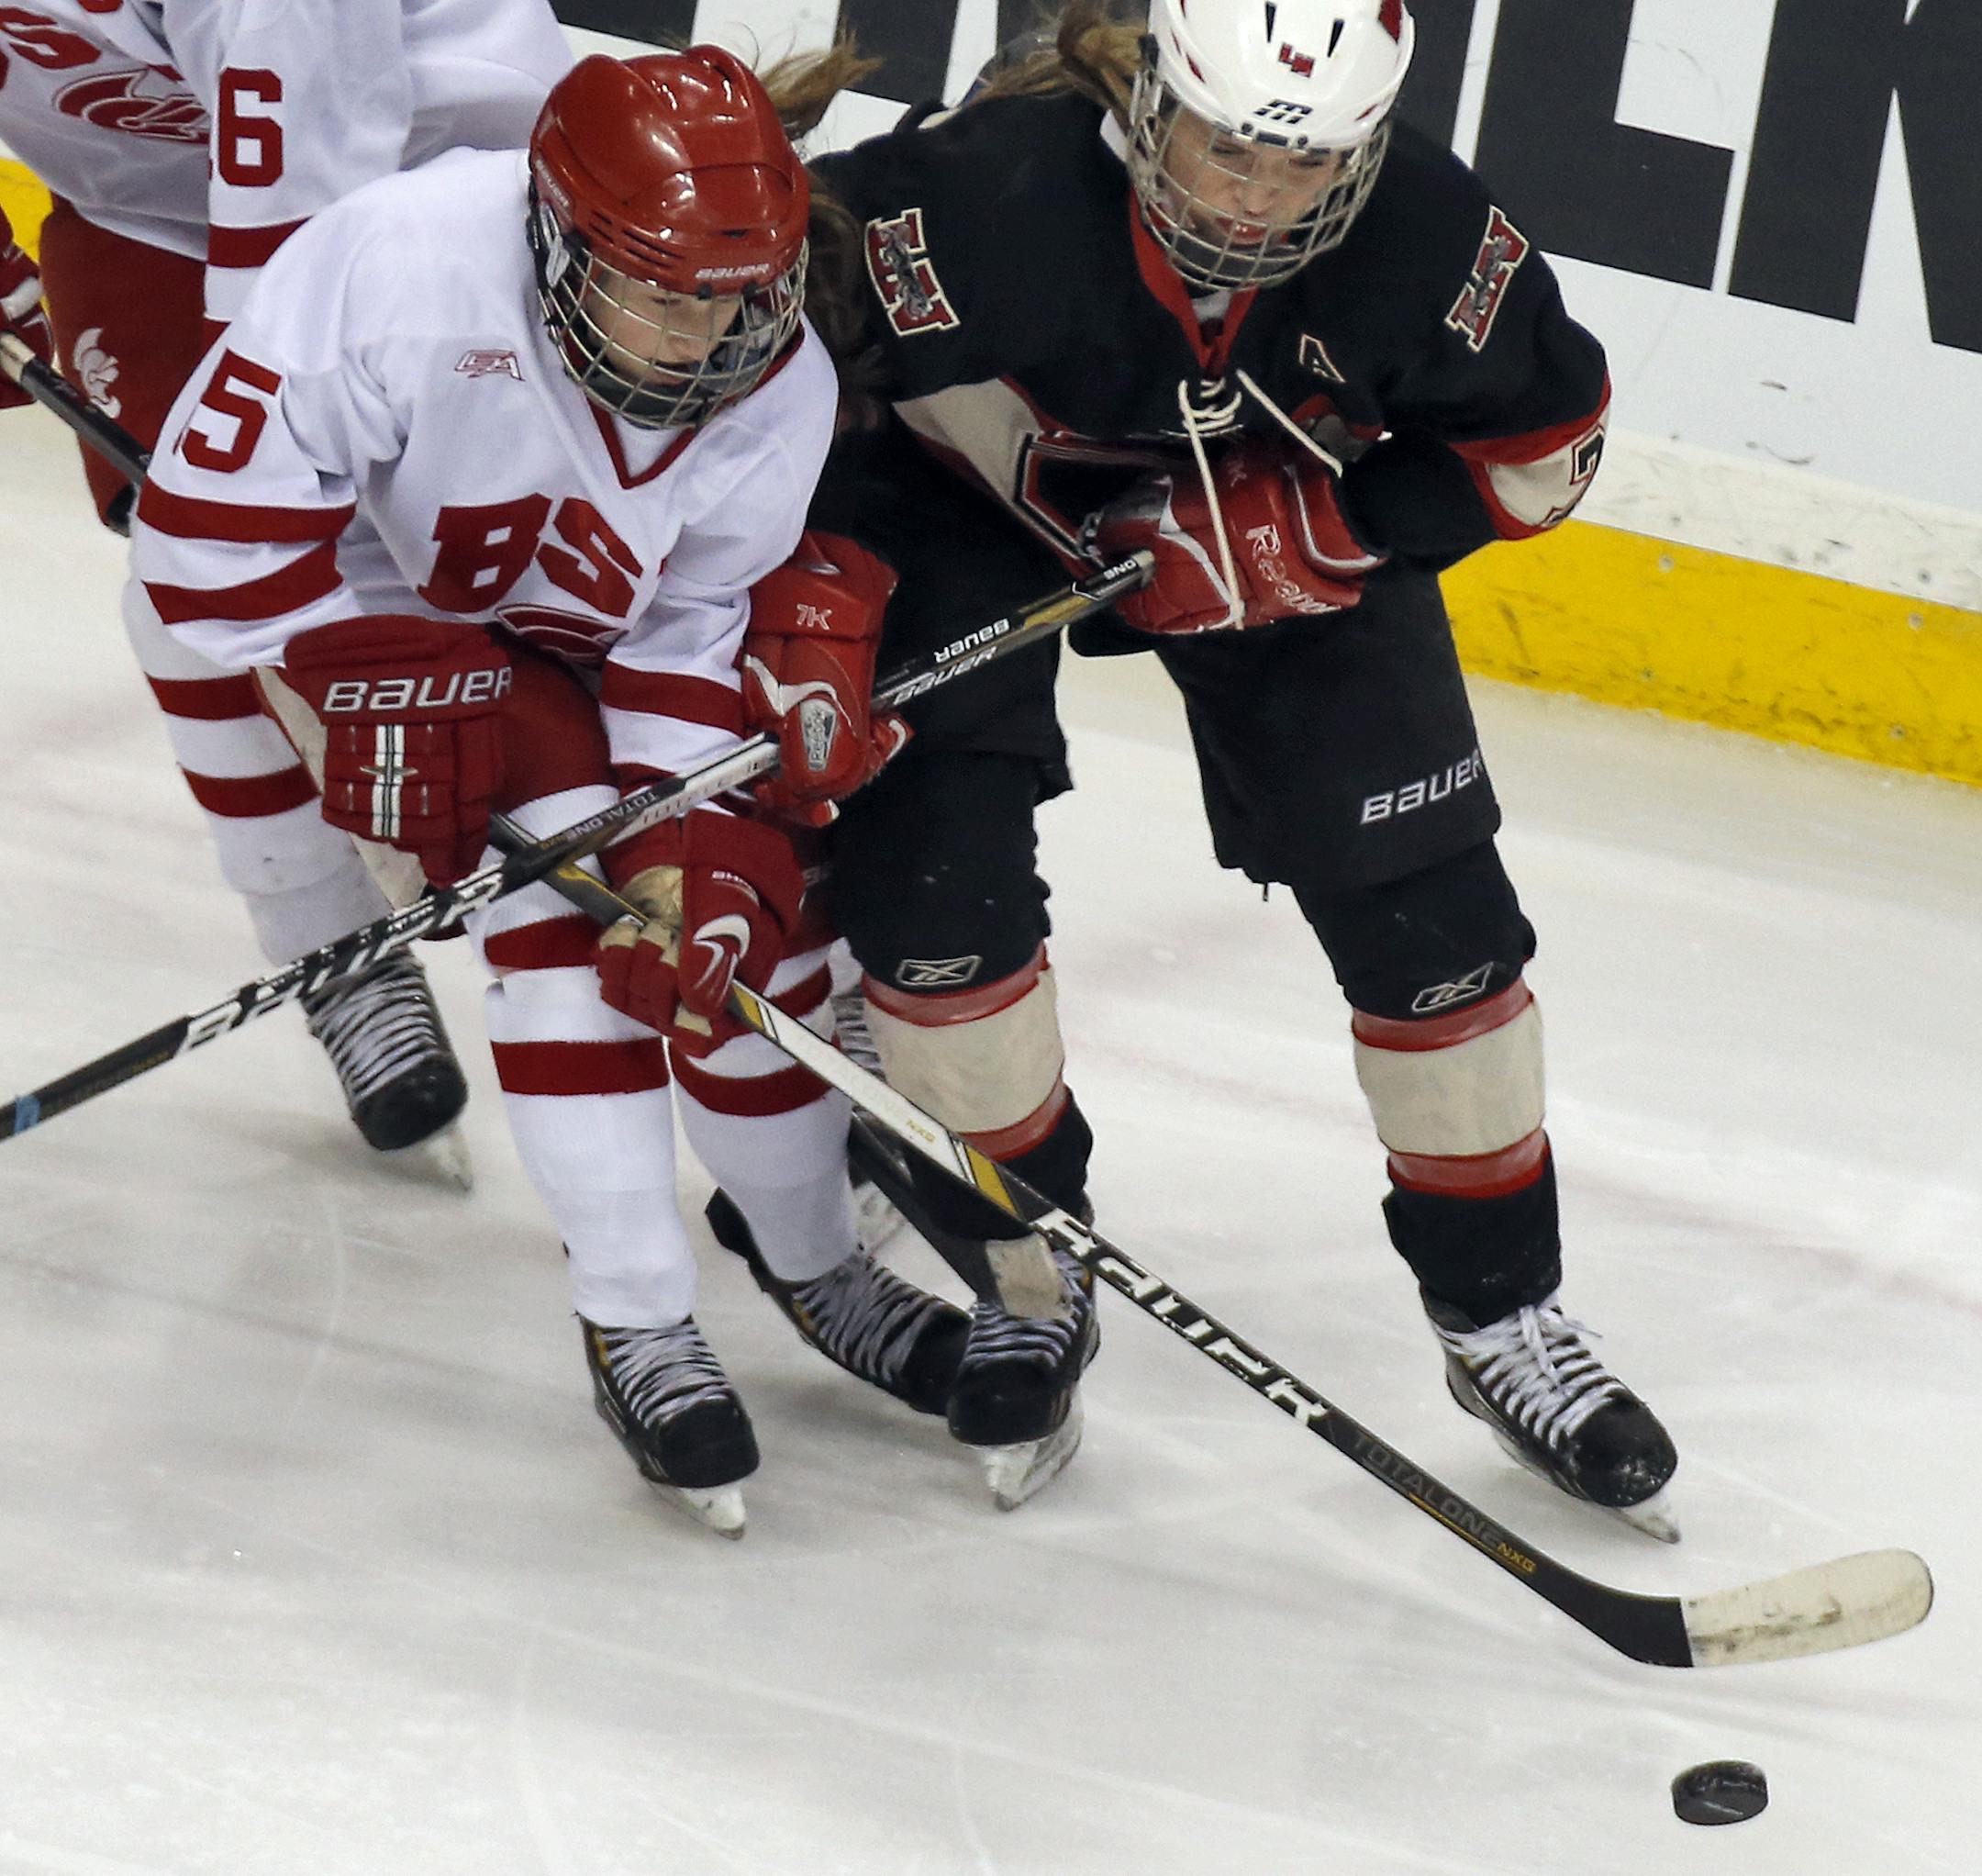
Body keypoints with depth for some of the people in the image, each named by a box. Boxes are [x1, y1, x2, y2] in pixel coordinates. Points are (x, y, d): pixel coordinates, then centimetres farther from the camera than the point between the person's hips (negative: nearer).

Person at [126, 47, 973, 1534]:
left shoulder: (780, 386, -23)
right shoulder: (403, 266, -39)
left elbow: (701, 630, -15)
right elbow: (213, 511, -33)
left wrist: (698, 847, -27)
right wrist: (355, 691, -33)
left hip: (613, 642, 4)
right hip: (402, 617, -4)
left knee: (744, 922, -2)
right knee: (566, 891, -24)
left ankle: (818, 1268, 26)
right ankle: (637, 1328, -14)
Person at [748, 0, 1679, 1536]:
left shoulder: (1426, 233, -30)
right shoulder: (984, 193, -38)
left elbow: (1541, 436, -13)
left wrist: (1304, 535, -24)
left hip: (1284, 531, 2)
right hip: (983, 496, -2)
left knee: (1423, 902, -3)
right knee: (930, 866, -13)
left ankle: (1501, 1308, 15)